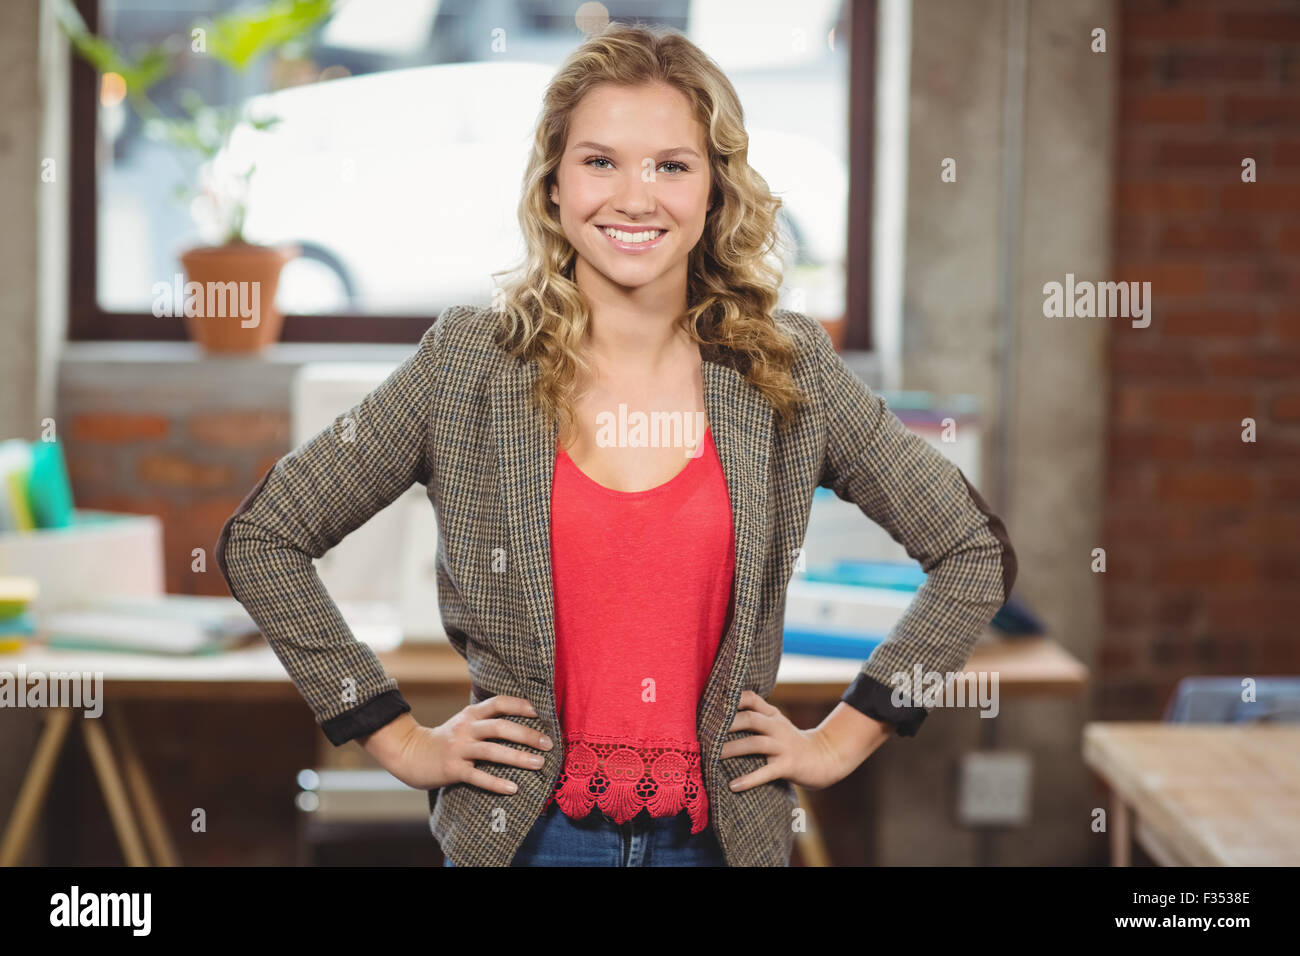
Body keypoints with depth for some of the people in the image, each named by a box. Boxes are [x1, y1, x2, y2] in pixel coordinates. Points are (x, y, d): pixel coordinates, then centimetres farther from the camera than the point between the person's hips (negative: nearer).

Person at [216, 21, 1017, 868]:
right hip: (523, 830, -1)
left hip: (720, 834, 1)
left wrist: (843, 739, 2)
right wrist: (401, 741, -2)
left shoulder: (792, 372, -2)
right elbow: (261, 540, 0)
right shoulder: (467, 364, -4)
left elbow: (978, 553, 6)